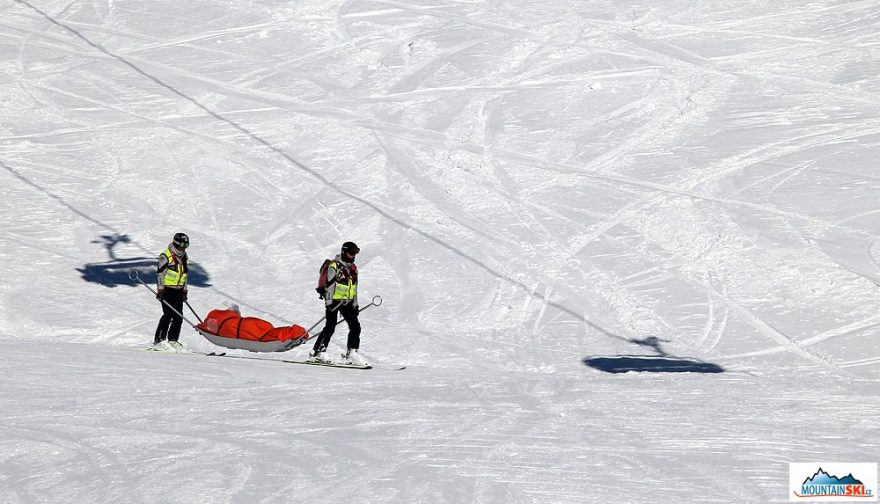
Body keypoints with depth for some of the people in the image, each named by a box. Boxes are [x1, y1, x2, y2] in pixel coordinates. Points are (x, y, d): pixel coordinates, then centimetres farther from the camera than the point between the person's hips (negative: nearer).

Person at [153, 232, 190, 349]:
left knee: (179, 316, 1)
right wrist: (160, 289, -16)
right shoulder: (166, 256, -7)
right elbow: (160, 274, -10)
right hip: (167, 289, -7)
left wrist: (184, 291, 21)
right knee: (168, 314, -17)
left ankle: (172, 340, 10)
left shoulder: (184, 258, 17)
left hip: (178, 290, 7)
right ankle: (159, 340, -16)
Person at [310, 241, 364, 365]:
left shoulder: (353, 268, 14)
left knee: (355, 327, 0)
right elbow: (329, 286, -13)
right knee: (330, 327, -11)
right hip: (334, 301, -7)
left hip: (347, 302, 7)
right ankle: (318, 351, -4)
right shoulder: (334, 266, -10)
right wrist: (328, 304, -17)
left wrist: (355, 304, 18)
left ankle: (351, 354, 4)